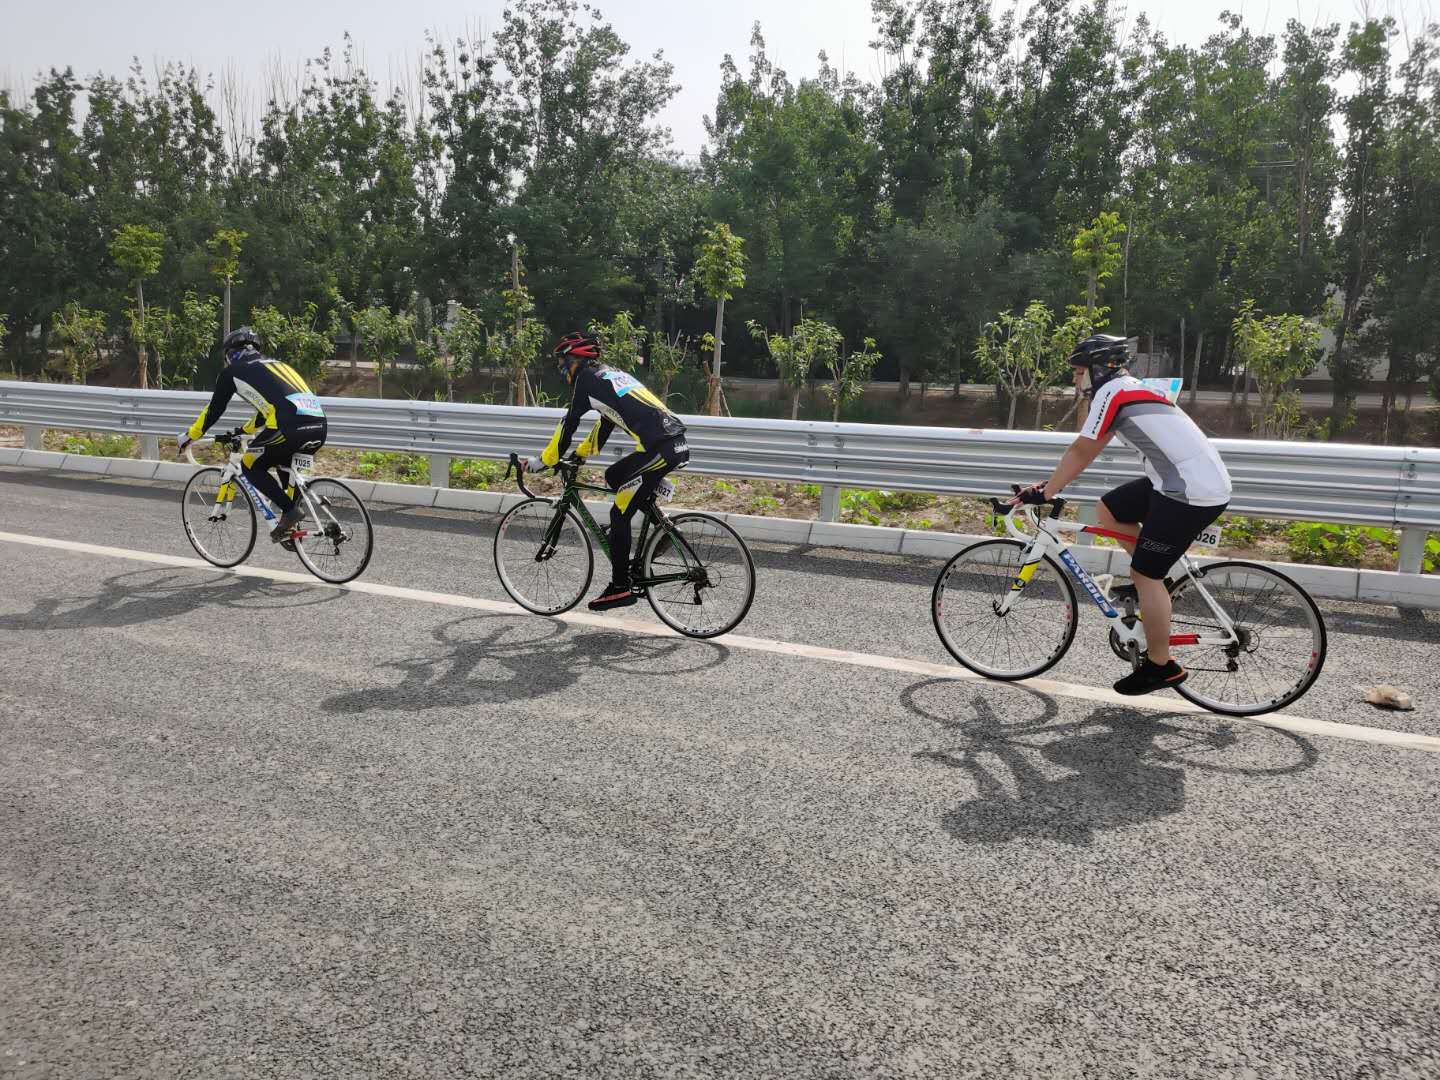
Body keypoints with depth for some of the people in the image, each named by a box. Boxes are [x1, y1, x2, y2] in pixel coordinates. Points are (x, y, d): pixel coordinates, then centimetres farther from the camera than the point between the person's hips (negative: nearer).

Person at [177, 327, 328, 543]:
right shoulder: (275, 364, 35)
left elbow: (214, 410, 21)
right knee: (285, 466, 33)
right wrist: (245, 430, 60)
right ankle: (292, 524, 24)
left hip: (290, 427, -7)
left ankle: (290, 511, 0)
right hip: (319, 427, 7)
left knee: (252, 467, 16)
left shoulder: (233, 370, 16)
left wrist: (189, 436, 36)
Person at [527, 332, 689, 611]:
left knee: (619, 515, -2)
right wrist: (581, 454, 42)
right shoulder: (612, 374, 28)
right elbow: (606, 423, 36)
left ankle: (620, 588, 3)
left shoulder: (588, 378, 2)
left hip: (660, 449, -9)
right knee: (613, 477, 25)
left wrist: (544, 460, 12)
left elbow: (569, 424, 2)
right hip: (676, 444, 9)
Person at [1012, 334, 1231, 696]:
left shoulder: (1112, 392, -11)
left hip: (1192, 493, -10)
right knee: (1109, 508, 16)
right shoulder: (1129, 389, 19)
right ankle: (1154, 583, 21)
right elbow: (1087, 451, 21)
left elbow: (1081, 452, -11)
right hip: (1201, 480, 10)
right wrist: (1050, 483, 20)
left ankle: (1160, 667, 7)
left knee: (1146, 574, -3)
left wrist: (1044, 493, -4)